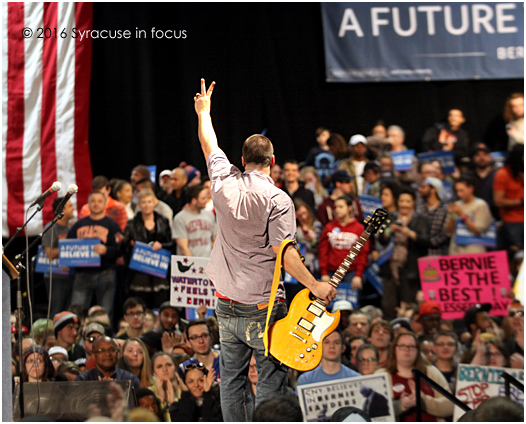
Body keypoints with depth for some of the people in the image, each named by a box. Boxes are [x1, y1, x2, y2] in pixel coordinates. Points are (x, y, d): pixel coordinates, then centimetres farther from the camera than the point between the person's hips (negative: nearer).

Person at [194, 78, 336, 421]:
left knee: (232, 380, 11)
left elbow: (209, 145, 20)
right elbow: (284, 252, -20)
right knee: (271, 381, -1)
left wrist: (204, 112, 37)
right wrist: (315, 285, -15)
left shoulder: (225, 183, 2)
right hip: (262, 307, -5)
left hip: (227, 305, 5)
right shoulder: (277, 199, -12)